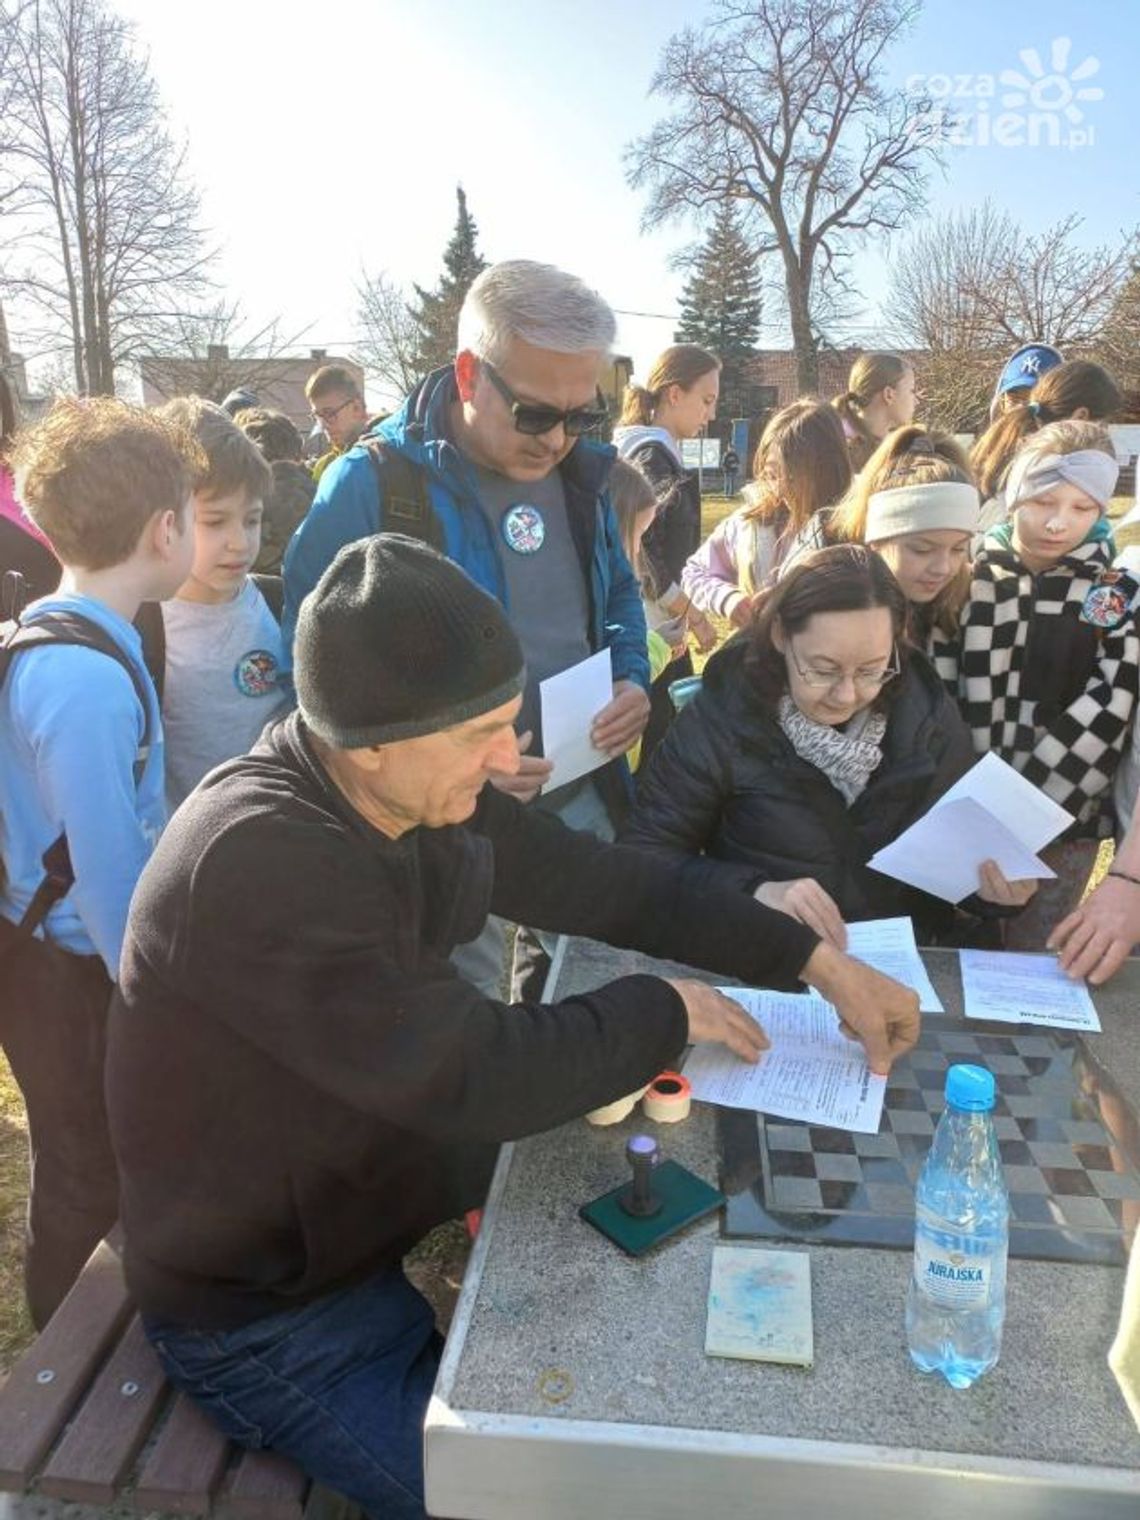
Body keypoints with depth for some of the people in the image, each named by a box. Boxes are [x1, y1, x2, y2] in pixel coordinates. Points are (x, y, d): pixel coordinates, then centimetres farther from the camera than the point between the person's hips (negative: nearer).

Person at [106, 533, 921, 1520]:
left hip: (384, 1222, 7)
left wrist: (820, 963, -4)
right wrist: (663, 1010, -17)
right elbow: (473, 1076, -34)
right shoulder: (259, 861, -34)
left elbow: (608, 885, 0)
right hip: (270, 1318, -7)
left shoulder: (424, 795, -8)